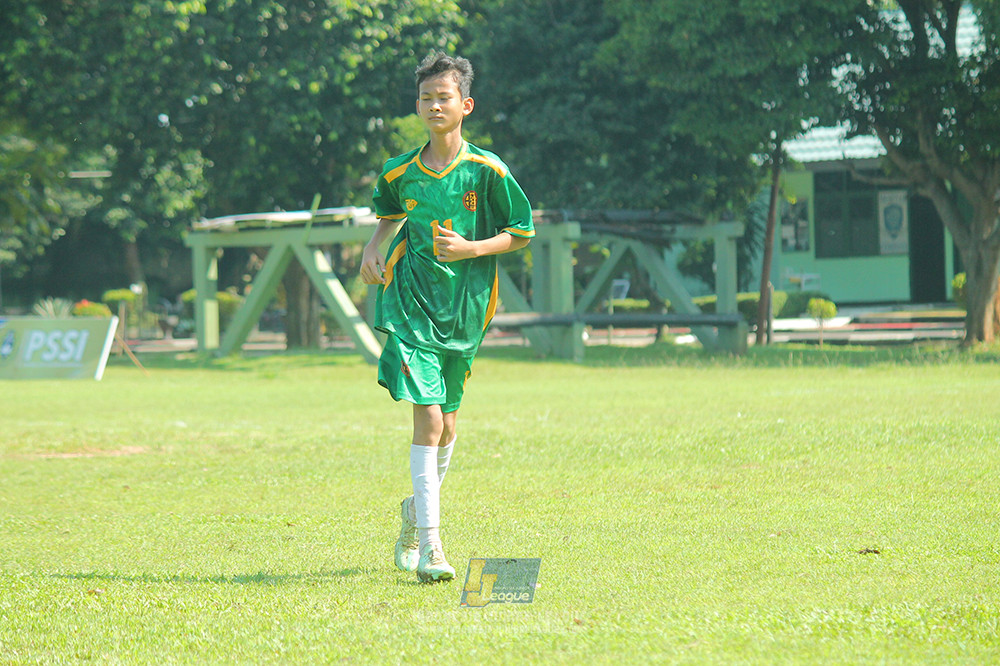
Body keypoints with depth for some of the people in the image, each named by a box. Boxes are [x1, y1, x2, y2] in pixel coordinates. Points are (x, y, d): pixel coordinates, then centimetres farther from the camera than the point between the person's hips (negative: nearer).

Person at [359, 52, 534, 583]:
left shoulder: (486, 170, -6)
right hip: (410, 305, -1)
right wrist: (373, 249, 5)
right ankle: (430, 544, -16)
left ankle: (417, 511, 39)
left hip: (465, 309, 1)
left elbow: (521, 234, 1)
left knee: (446, 425, 12)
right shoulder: (400, 173, 2)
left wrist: (471, 249, -15)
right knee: (428, 418, -14)